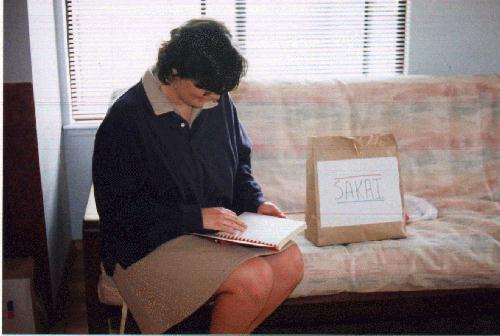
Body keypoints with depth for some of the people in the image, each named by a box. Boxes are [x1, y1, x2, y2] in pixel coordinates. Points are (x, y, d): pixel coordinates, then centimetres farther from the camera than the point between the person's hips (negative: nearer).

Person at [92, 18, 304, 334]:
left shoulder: (219, 102, 3)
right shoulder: (126, 118, -16)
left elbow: (240, 163, 18)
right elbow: (117, 207, -17)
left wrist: (256, 201, -2)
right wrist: (196, 216, -22)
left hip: (217, 228, 7)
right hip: (148, 244, -6)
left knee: (291, 260, -16)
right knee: (254, 277, -26)